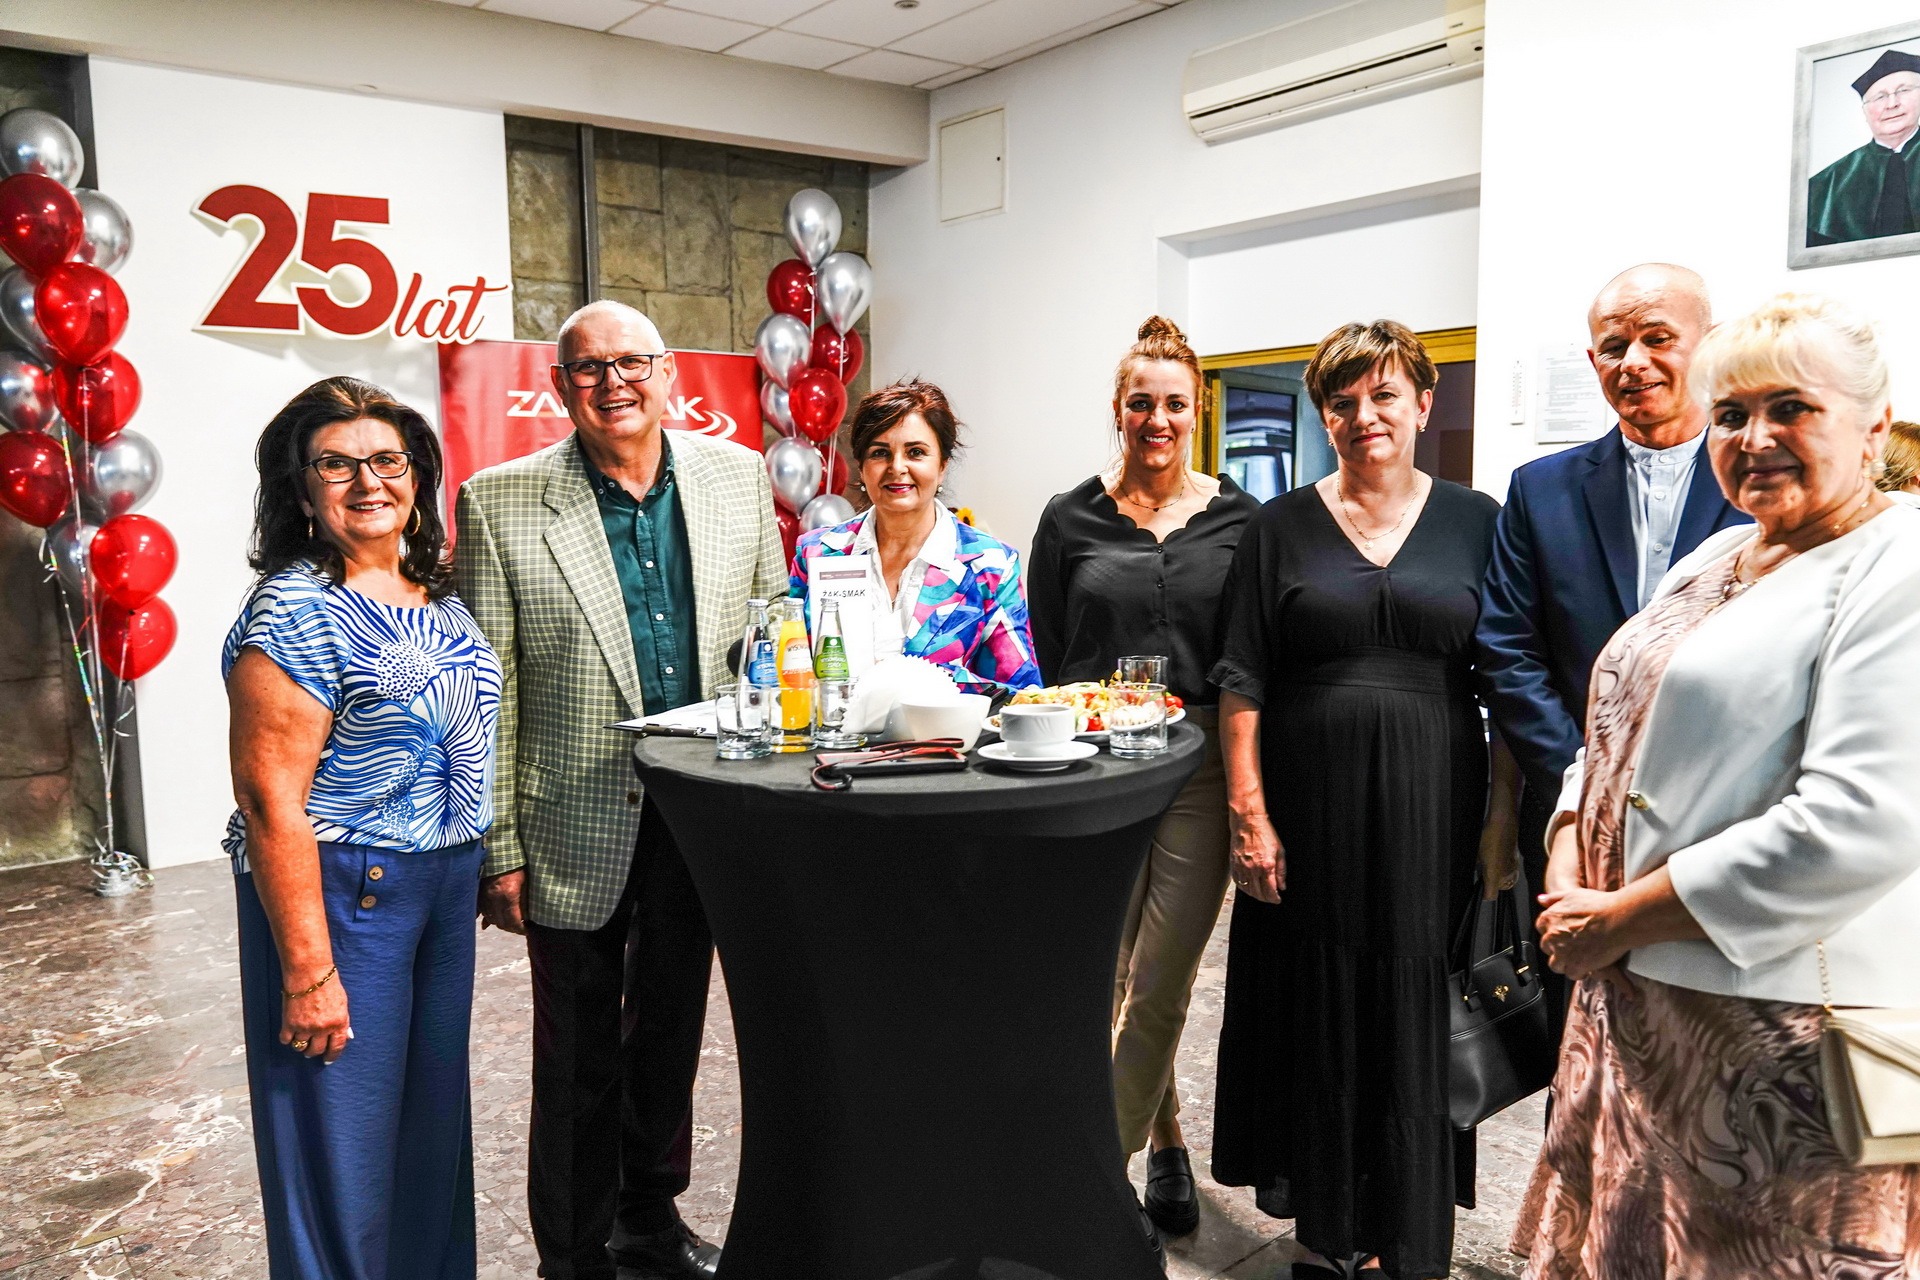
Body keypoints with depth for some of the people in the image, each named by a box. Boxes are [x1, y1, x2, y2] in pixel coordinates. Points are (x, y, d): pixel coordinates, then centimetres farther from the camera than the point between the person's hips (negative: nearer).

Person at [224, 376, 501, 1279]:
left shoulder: (435, 594, 7)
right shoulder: (296, 613, -17)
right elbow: (271, 803, -19)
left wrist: (490, 863, 13)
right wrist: (308, 971, -20)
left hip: (446, 883, 8)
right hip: (340, 891, -8)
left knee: (435, 1110, 20)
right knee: (349, 1136, 6)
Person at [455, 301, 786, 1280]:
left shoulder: (737, 475, 1)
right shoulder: (501, 502, -9)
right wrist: (497, 848, -8)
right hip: (577, 831, -3)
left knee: (671, 1037, 20)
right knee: (580, 1063, 11)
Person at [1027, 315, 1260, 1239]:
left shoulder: (1237, 518, 4)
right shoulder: (1071, 520, 4)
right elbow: (1045, 657, 6)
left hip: (1203, 764, 0)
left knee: (1159, 986, -1)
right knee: (1110, 977, 10)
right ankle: (1164, 1143, 33)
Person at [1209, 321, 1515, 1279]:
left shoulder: (1475, 521, 5)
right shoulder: (1282, 527, 3)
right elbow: (1242, 684, 1)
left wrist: (1503, 816, -2)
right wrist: (1249, 813, -6)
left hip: (1431, 806, 0)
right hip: (1311, 804, 0)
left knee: (1417, 1010, 7)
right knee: (1315, 1007, 8)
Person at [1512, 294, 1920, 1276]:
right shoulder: (1714, 560, 12)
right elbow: (1620, 729, 15)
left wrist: (1623, 918, -19)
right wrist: (1569, 866, -3)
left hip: (1784, 1036, -7)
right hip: (1634, 1000, 8)